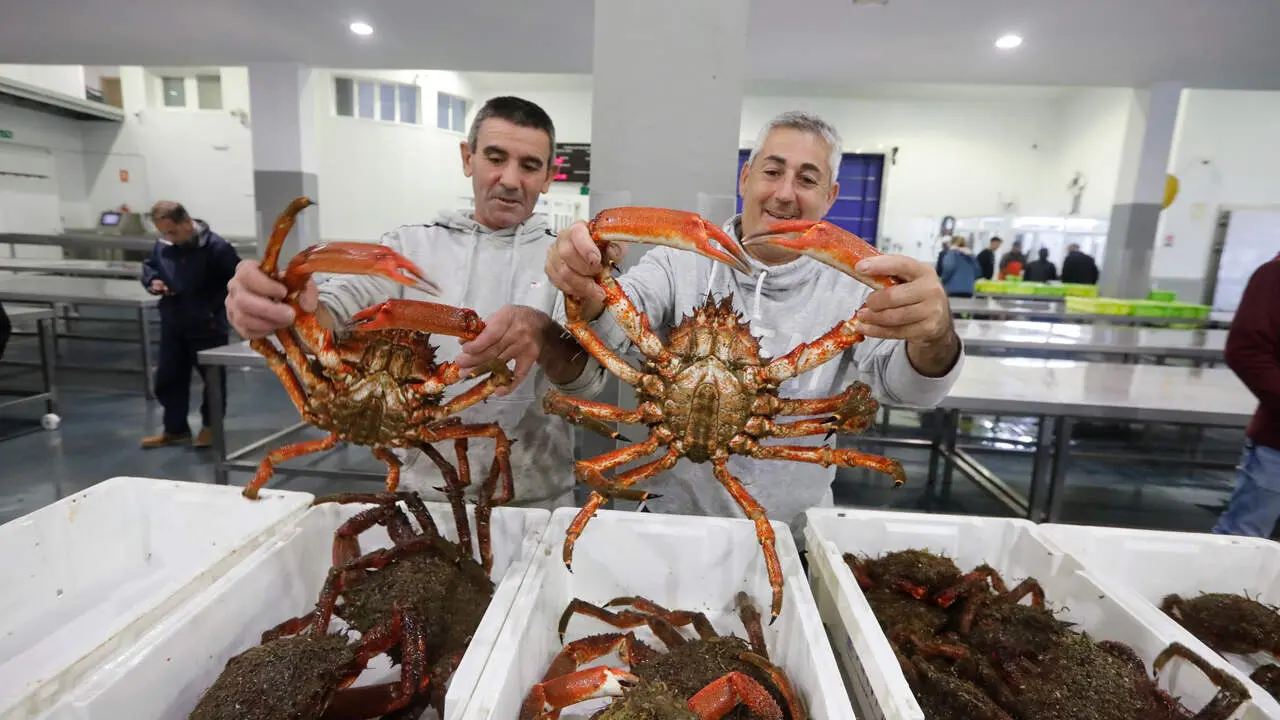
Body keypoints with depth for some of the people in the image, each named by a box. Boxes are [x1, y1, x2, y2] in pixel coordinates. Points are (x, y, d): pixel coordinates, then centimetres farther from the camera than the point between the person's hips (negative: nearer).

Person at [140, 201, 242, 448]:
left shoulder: (215, 247, -16)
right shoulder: (162, 245, 0)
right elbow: (148, 266, 19)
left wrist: (216, 306, -19)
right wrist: (153, 281, -3)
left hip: (208, 325, -5)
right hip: (173, 324, 6)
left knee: (212, 377, 7)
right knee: (168, 377, 12)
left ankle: (210, 426, 25)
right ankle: (175, 428, 27)